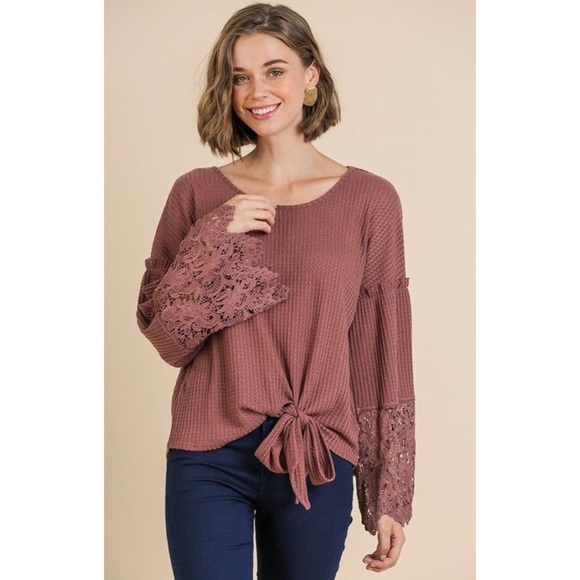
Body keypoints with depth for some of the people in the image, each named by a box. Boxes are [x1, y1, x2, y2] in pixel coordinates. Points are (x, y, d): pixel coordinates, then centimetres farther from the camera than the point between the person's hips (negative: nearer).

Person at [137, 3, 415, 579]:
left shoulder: (370, 200, 0)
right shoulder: (197, 194, 2)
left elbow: (386, 358, 1)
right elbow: (161, 333, 2)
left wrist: (390, 496, 2)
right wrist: (215, 236, -11)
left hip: (318, 464, 0)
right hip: (209, 460, 0)